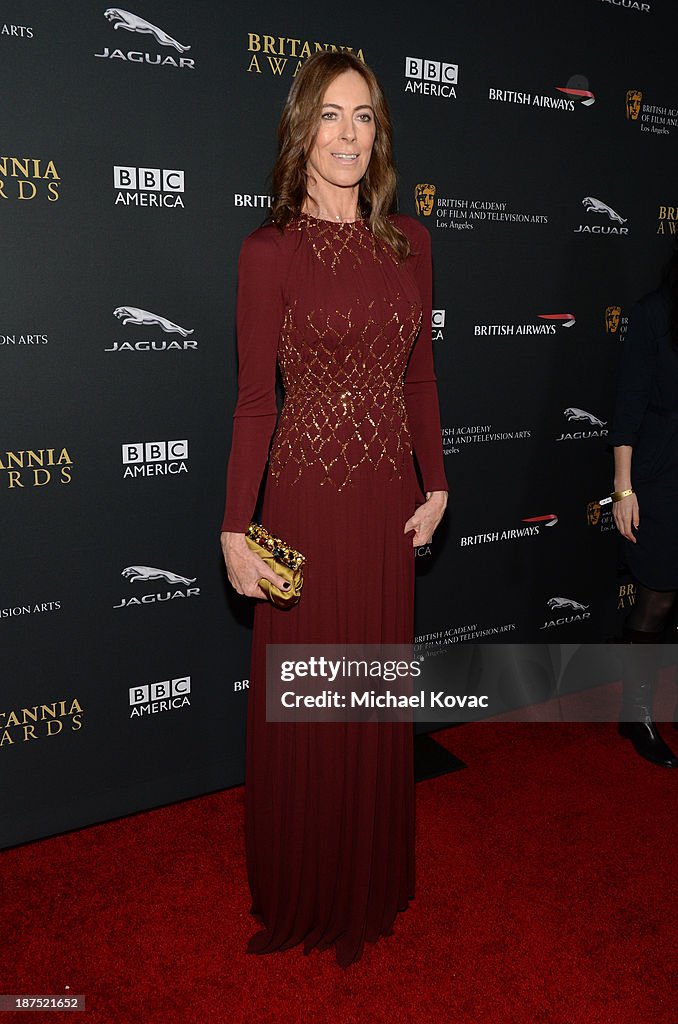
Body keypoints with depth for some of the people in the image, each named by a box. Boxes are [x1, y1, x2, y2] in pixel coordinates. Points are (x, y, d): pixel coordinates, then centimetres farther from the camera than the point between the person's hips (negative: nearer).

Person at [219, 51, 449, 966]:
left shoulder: (409, 240, 8)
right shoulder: (270, 251, -5)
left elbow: (420, 374, 11)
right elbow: (255, 400, -7)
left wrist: (435, 487, 7)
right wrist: (235, 531, -11)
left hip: (390, 499, 4)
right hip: (307, 498, -4)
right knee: (303, 704, 9)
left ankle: (373, 878, 41)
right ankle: (303, 892, 35)